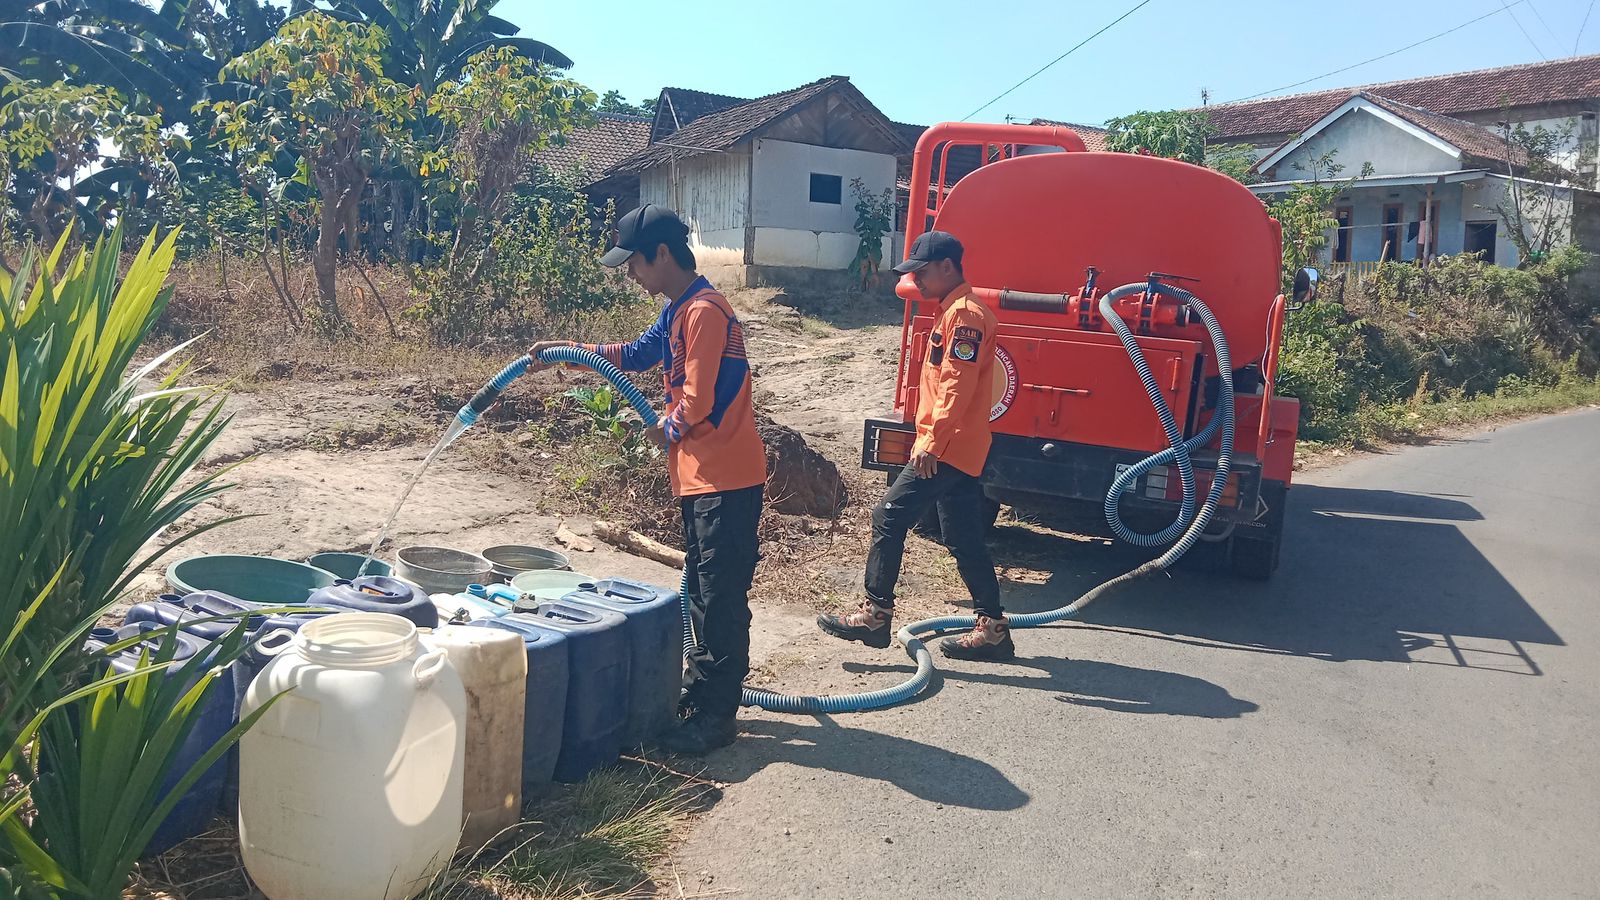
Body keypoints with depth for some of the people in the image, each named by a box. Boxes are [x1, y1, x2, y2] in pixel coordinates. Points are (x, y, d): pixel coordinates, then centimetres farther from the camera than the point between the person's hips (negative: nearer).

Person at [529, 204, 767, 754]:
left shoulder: (703, 311, -18)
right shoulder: (678, 311, 14)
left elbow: (698, 400, -22)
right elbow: (640, 353, 30)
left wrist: (666, 431, -2)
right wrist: (569, 351, 24)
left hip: (725, 477, -10)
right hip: (699, 475, 10)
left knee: (721, 597, -2)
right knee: (702, 591, 18)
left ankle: (715, 717, 6)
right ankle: (700, 694, 30)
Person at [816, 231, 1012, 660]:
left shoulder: (964, 313, -13)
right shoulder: (953, 312, 19)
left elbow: (957, 385, -22)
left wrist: (931, 441, -25)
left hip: (946, 449, -10)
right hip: (958, 450, 10)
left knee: (889, 518, -7)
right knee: (964, 540, 11)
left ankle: (876, 614, -1)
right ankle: (992, 628, 16)